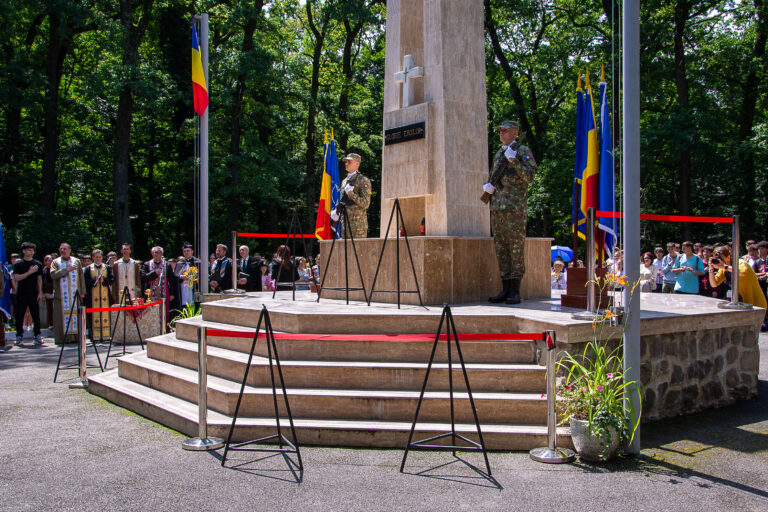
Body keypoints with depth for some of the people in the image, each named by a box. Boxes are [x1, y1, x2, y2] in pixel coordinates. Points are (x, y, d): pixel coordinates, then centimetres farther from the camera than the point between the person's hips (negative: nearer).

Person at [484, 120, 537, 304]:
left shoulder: (523, 151, 0)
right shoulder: (498, 154, 20)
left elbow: (529, 176, -11)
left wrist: (514, 160, -20)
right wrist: (488, 187, 6)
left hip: (515, 207, -7)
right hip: (497, 206, 7)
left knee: (516, 248, -6)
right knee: (501, 249, 7)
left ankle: (515, 292, -3)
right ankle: (505, 290, 12)